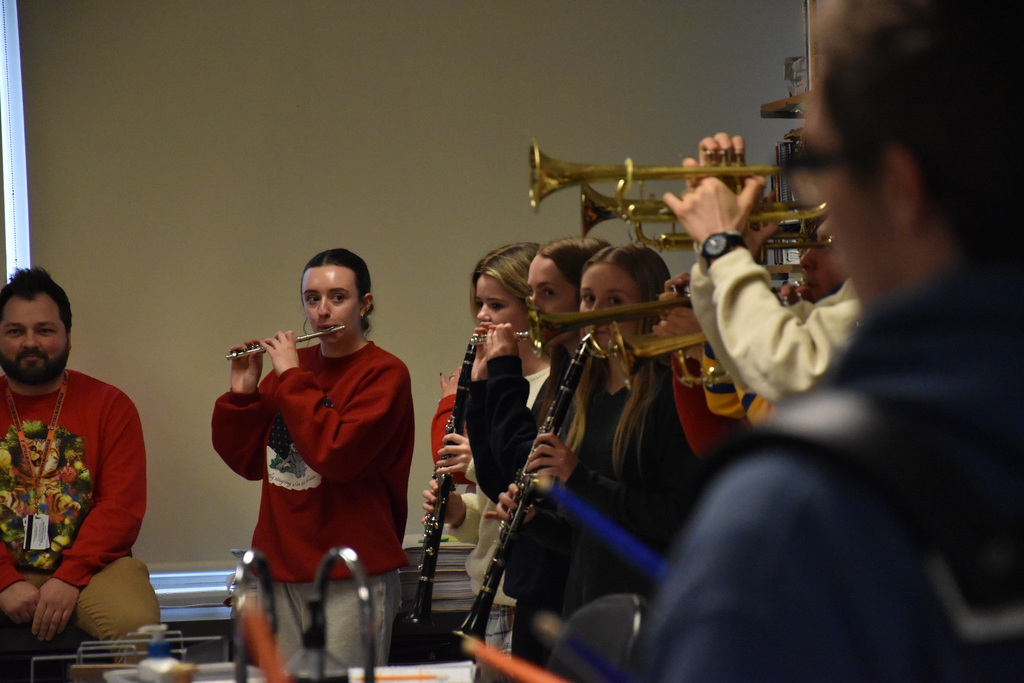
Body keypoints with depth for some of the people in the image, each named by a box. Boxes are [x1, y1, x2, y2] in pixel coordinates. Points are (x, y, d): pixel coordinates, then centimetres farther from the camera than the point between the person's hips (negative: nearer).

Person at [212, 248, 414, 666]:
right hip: (282, 574, 6)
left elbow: (335, 454, -21)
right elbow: (246, 460, 15)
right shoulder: (292, 364, 12)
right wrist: (241, 393, 0)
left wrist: (291, 377, -14)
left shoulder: (384, 375, -6)